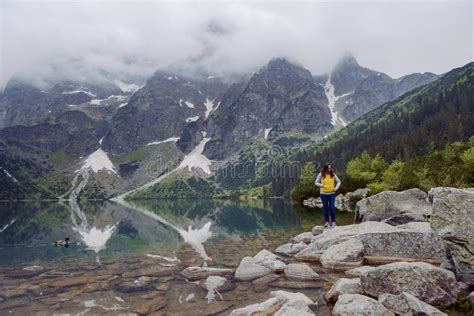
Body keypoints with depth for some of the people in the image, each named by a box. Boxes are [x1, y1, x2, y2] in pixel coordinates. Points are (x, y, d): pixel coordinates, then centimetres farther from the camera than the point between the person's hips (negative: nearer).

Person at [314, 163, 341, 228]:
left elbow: (338, 181, 10)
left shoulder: (333, 174, 0)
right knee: (326, 208, 5)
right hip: (323, 193, -1)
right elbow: (316, 182, -1)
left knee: (332, 207, -5)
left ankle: (333, 221, 6)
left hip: (332, 193, 1)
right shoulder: (321, 174, -4)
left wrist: (336, 187, -6)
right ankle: (326, 222, 17)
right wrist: (322, 185, -18)